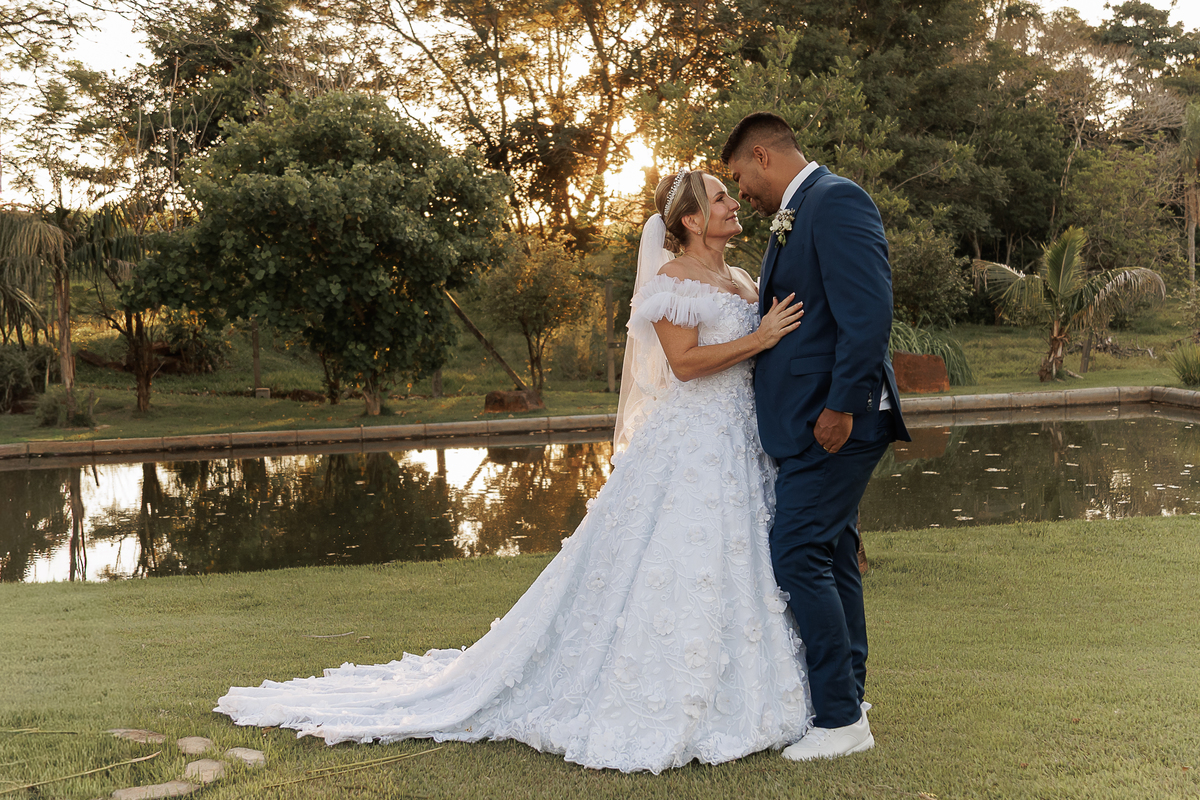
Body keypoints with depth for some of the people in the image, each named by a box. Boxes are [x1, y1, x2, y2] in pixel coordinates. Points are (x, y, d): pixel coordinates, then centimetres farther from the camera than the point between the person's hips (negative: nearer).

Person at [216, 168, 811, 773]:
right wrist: (758, 340, -18)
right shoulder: (671, 278, -8)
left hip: (743, 450, 8)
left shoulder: (742, 281, 17)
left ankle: (720, 701, 20)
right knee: (668, 574, -7)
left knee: (731, 573, 9)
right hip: (687, 447, -8)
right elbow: (685, 363, -17)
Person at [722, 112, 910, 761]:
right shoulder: (794, 217, 19)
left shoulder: (836, 201, -13)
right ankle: (847, 693, 26)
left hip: (835, 419, -10)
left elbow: (868, 312, -22)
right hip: (811, 419, 10)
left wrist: (841, 407, -23)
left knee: (797, 554, -10)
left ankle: (841, 719, -2)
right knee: (831, 554, 15)